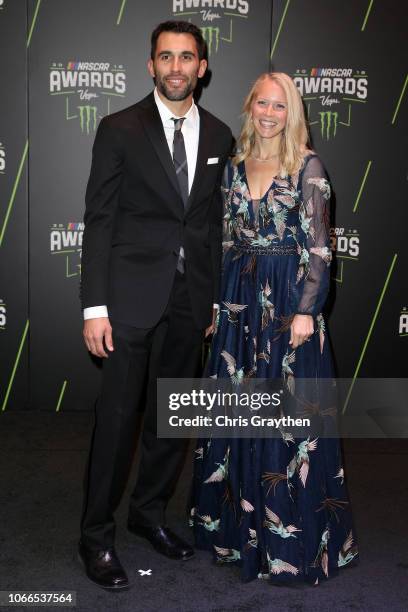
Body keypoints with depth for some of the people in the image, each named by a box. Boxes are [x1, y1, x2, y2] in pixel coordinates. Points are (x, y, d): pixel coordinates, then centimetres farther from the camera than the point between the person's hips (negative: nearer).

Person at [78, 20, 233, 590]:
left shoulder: (220, 135, 8)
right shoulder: (120, 129, -3)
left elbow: (217, 222, 12)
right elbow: (99, 220, -6)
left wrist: (216, 298, 9)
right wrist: (95, 307, -11)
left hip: (191, 298, 4)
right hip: (132, 293, -4)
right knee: (118, 415, 1)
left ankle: (151, 510, 34)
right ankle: (96, 534, 17)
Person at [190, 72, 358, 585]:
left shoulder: (308, 167, -4)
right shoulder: (235, 166, 10)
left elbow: (318, 246, -9)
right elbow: (229, 238, 14)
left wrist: (306, 310, -16)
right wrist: (218, 300, 11)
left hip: (290, 297, -5)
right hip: (241, 298, 5)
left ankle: (292, 535, 15)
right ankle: (237, 522, 27)